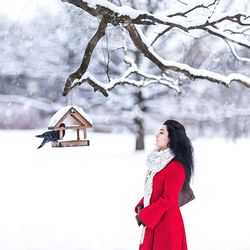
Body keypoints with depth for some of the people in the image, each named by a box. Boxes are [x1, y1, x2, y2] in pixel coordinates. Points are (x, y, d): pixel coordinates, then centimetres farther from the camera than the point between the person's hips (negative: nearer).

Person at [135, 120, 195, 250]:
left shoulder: (176, 167, -19)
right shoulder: (158, 161, 9)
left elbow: (168, 199, -20)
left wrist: (144, 215, -16)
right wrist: (141, 206, 1)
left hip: (166, 222, -8)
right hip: (152, 221, 8)